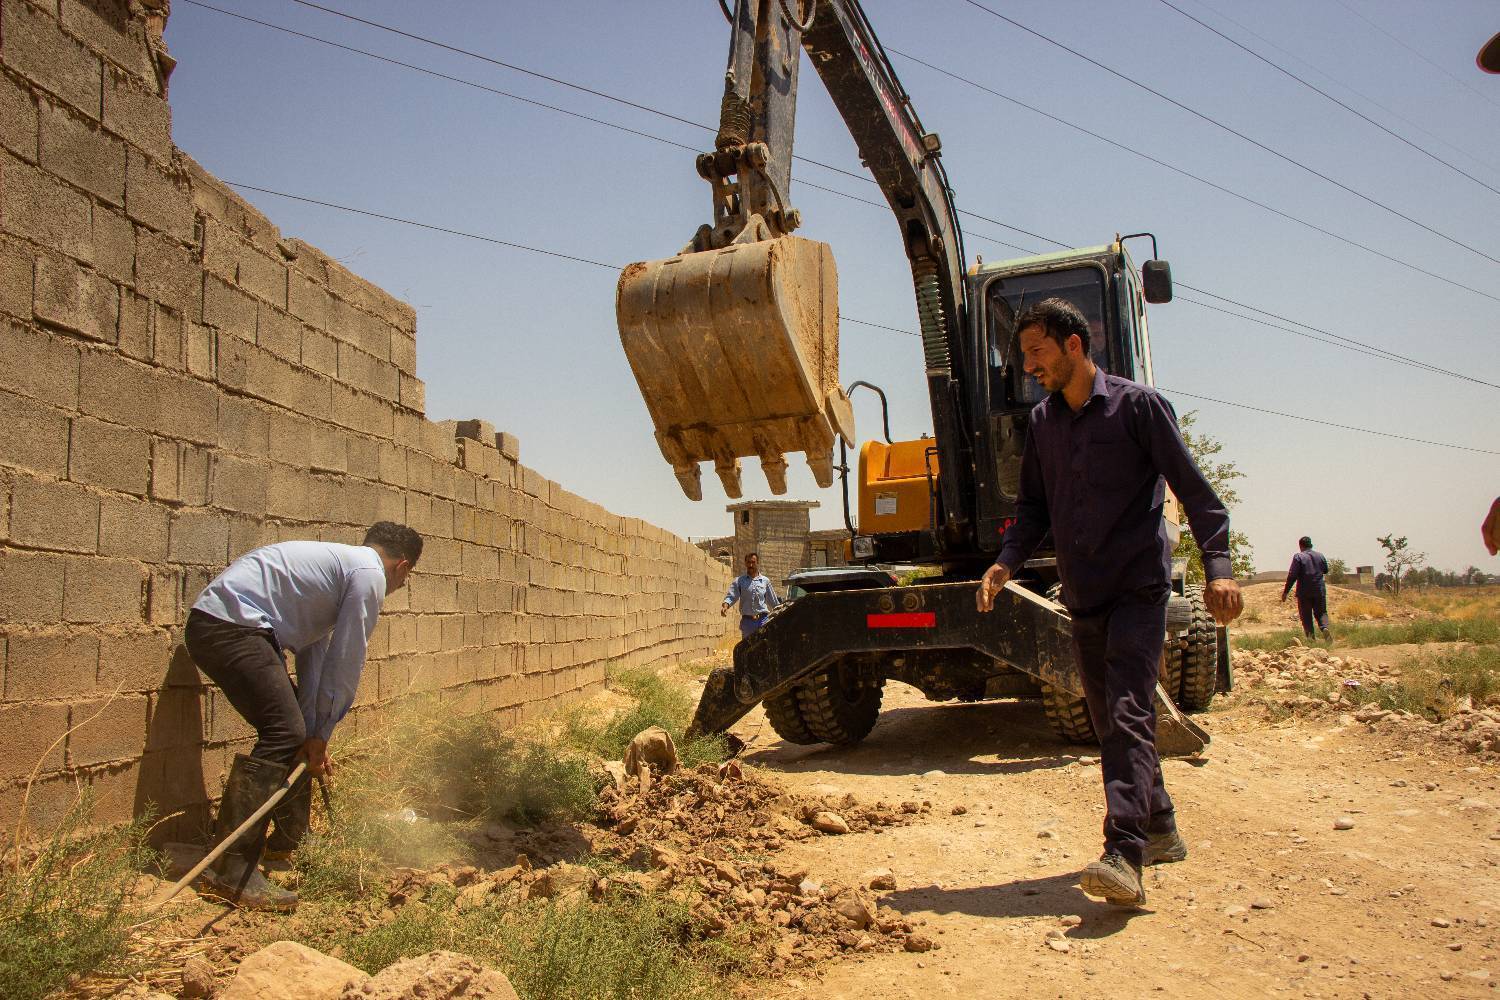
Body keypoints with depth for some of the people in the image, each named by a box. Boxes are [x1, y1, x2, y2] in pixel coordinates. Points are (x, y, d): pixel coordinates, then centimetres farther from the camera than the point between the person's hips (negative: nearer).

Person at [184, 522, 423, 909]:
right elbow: (346, 664, -5)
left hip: (215, 623, 11)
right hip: (231, 624, -11)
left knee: (294, 732, 17)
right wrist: (320, 734, 4)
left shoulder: (339, 562, 24)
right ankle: (231, 871, -15)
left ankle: (287, 844, 30)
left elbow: (314, 657, 21)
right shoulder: (370, 574, -6)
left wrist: (313, 732, 16)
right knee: (284, 734, -15)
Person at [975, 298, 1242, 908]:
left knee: (1127, 714, -17)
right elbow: (1033, 507, 14)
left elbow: (1195, 491, -8)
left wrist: (1218, 568, -19)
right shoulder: (1042, 422, 11)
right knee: (1109, 719, 12)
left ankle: (1123, 857, -22)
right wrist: (1007, 561, -4)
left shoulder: (1138, 405, -6)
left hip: (1137, 585, -6)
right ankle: (1159, 829, 30)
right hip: (1082, 593, 6)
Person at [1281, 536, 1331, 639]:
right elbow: (1326, 570, 19)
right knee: (1321, 612, 14)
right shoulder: (1320, 555, 5)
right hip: (1320, 591, 3)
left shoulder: (1298, 557, -10)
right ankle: (1324, 627, -13)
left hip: (1304, 592, -3)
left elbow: (1292, 576, -13)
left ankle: (1310, 636, -2)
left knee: (1306, 615, 5)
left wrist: (1285, 591, -8)